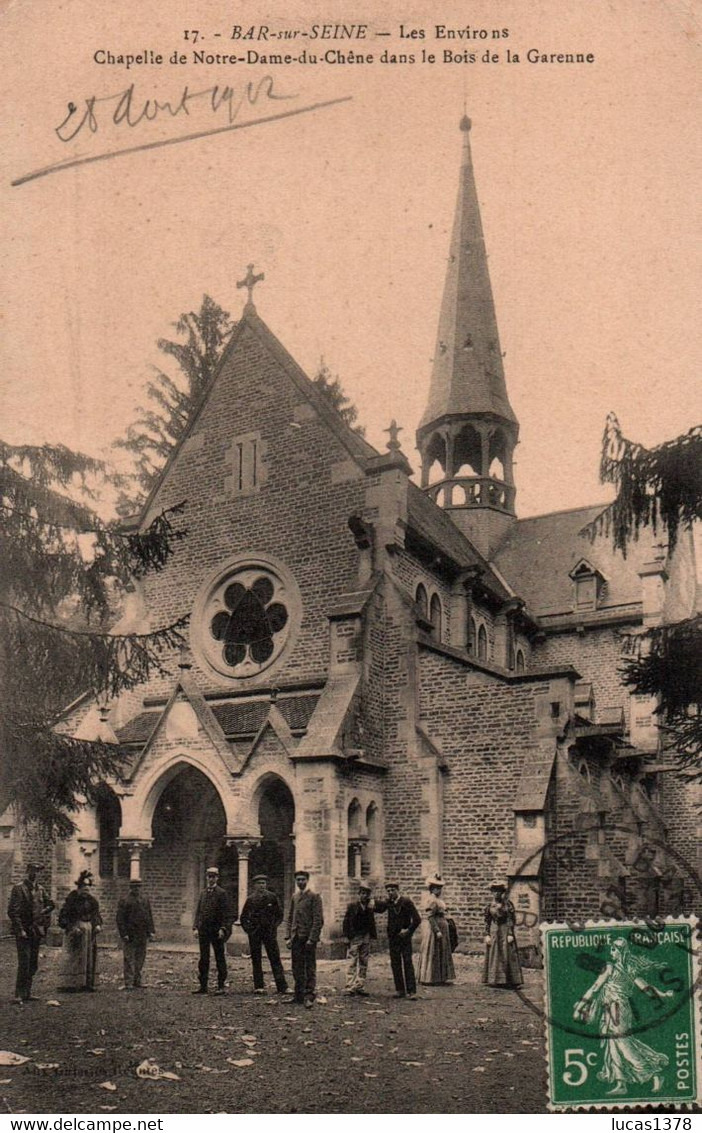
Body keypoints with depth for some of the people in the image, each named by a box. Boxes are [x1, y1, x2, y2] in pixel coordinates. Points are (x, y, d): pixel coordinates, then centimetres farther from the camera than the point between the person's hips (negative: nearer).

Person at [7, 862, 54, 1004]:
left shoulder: (40, 890, 12)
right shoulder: (18, 889, -7)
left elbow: (50, 904, 20)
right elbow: (12, 911, -12)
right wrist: (20, 930, -17)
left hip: (36, 932, 6)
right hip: (23, 932, -6)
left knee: (33, 965, 10)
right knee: (24, 963, -11)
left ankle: (27, 992, 19)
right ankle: (19, 995, -6)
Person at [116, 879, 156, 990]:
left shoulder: (146, 900, 13)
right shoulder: (125, 901, -4)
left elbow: (149, 917, 16)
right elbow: (120, 919, -8)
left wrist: (151, 931, 7)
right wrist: (124, 934, -14)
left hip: (142, 936, 5)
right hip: (130, 936, -5)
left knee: (140, 959, 10)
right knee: (129, 960, -6)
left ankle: (137, 981, 20)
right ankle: (128, 983, -4)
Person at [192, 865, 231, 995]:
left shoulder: (221, 893, -3)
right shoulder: (203, 893, 12)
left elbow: (225, 913, -7)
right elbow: (198, 911, 13)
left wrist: (223, 929, -15)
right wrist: (195, 927, 4)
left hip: (216, 930, -5)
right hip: (203, 929, 5)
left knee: (220, 958, 0)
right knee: (203, 958, 7)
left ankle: (221, 986, 4)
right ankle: (203, 986, 12)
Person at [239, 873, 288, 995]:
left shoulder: (272, 897, 2)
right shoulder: (250, 899, 6)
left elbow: (279, 915, 8)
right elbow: (243, 917, 14)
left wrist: (274, 927, 0)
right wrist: (247, 929, 3)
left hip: (269, 932, -2)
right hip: (254, 933, 2)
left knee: (275, 959, -5)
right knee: (256, 960, 4)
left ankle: (282, 987, -4)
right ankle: (259, 986, 11)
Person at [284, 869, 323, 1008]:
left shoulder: (314, 896, -5)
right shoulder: (294, 897, 15)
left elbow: (318, 919, -9)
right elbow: (290, 917, 17)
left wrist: (312, 938, -15)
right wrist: (288, 936, 8)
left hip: (308, 938, -6)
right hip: (296, 938, 6)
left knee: (310, 968, -2)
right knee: (297, 968, 9)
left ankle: (309, 996, 1)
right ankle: (299, 995, 17)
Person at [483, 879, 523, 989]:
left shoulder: (507, 904, -3)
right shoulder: (490, 905, 5)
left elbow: (511, 920, -6)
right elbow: (487, 921, 7)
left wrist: (510, 934, -12)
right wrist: (487, 935, 0)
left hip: (505, 931, -3)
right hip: (493, 932, 3)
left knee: (507, 955, -4)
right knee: (494, 956, 5)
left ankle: (509, 981, 0)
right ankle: (495, 980, 11)